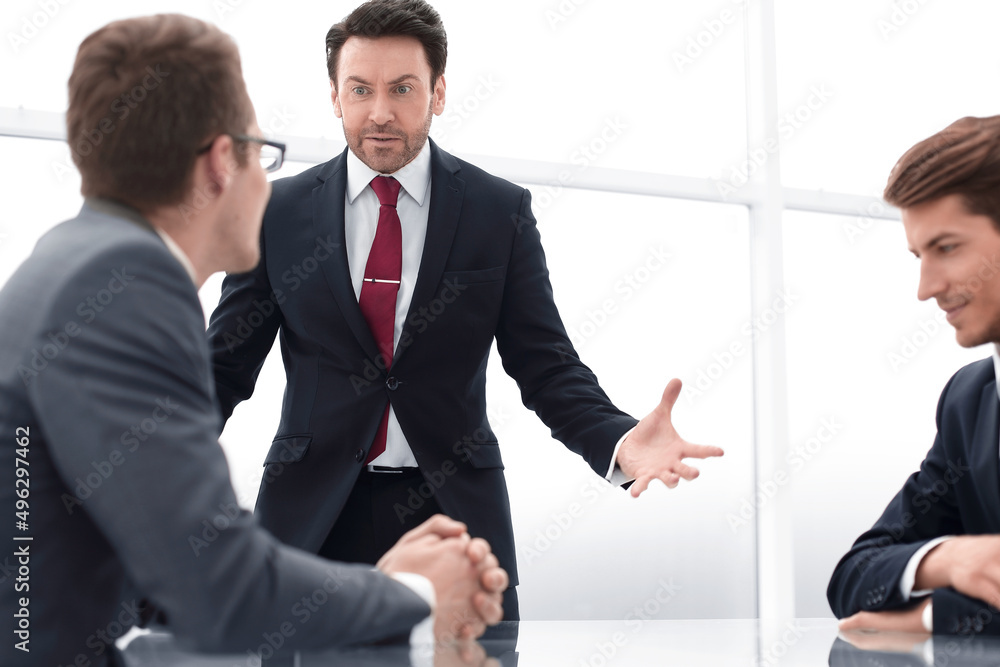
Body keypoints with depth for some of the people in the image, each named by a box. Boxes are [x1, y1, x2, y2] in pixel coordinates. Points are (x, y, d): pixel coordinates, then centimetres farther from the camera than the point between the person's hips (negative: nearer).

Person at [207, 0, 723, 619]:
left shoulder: (502, 212, 2)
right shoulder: (280, 212, 3)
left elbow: (547, 365, 0)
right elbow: (227, 364, 4)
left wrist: (621, 439, -19)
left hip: (454, 509, 0)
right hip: (312, 517, 0)